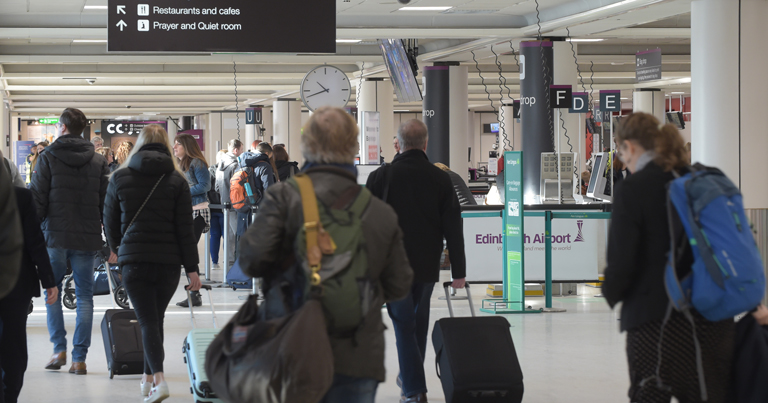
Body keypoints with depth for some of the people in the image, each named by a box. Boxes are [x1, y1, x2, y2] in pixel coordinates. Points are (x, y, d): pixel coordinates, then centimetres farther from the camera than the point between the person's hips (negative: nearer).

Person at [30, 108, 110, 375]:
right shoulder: (99, 162, 5)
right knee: (84, 295, 6)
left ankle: (59, 349, 6)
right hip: (87, 237, 2)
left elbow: (37, 200, -5)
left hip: (55, 235, -2)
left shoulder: (47, 158, -4)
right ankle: (79, 358, 2)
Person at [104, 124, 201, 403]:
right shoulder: (177, 180, 1)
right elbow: (186, 227, -2)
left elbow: (110, 222, 11)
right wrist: (192, 268, 0)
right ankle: (148, 378, 24)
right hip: (168, 261, 1)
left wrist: (117, 249, 30)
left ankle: (159, 379, -21)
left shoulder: (120, 177, 3)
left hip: (134, 260, -1)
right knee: (156, 318, 16)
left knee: (148, 320, -3)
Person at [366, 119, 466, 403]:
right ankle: (410, 378, 34)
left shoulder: (380, 177, -6)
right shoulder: (441, 179, -1)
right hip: (427, 267, 3)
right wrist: (458, 271, 4)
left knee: (404, 325, 2)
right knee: (419, 322, 19)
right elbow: (453, 228, -1)